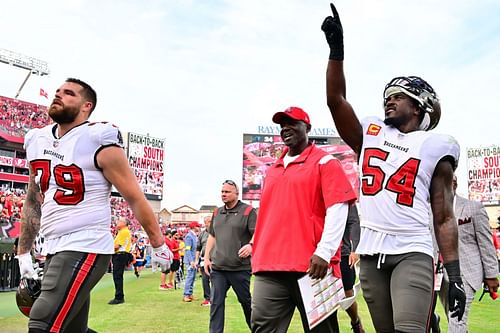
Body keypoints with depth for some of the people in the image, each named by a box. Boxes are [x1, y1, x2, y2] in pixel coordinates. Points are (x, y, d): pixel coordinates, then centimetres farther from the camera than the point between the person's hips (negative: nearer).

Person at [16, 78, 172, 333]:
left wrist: (158, 245, 0)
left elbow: (136, 199, -6)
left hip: (86, 249, -8)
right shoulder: (37, 141, 10)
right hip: (53, 250, 8)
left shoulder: (99, 142, -11)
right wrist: (23, 252, 19)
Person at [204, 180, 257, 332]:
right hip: (217, 268, 5)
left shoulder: (248, 211, -3)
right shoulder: (217, 213, 15)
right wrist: (207, 257, 12)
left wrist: (251, 245, -29)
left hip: (240, 268, -4)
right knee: (216, 303, 1)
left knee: (246, 301, 9)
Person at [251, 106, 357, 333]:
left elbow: (337, 209, -9)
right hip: (269, 267, 6)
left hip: (311, 266, -5)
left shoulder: (324, 162, 2)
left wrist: (324, 252, -17)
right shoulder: (273, 169, 21)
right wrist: (258, 254, 18)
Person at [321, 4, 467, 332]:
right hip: (370, 254, 4)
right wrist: (337, 48, -2)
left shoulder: (434, 147, 4)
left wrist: (455, 275, -2)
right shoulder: (370, 134, 13)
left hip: (412, 253, -3)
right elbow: (336, 100, 3)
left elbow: (444, 218, 2)